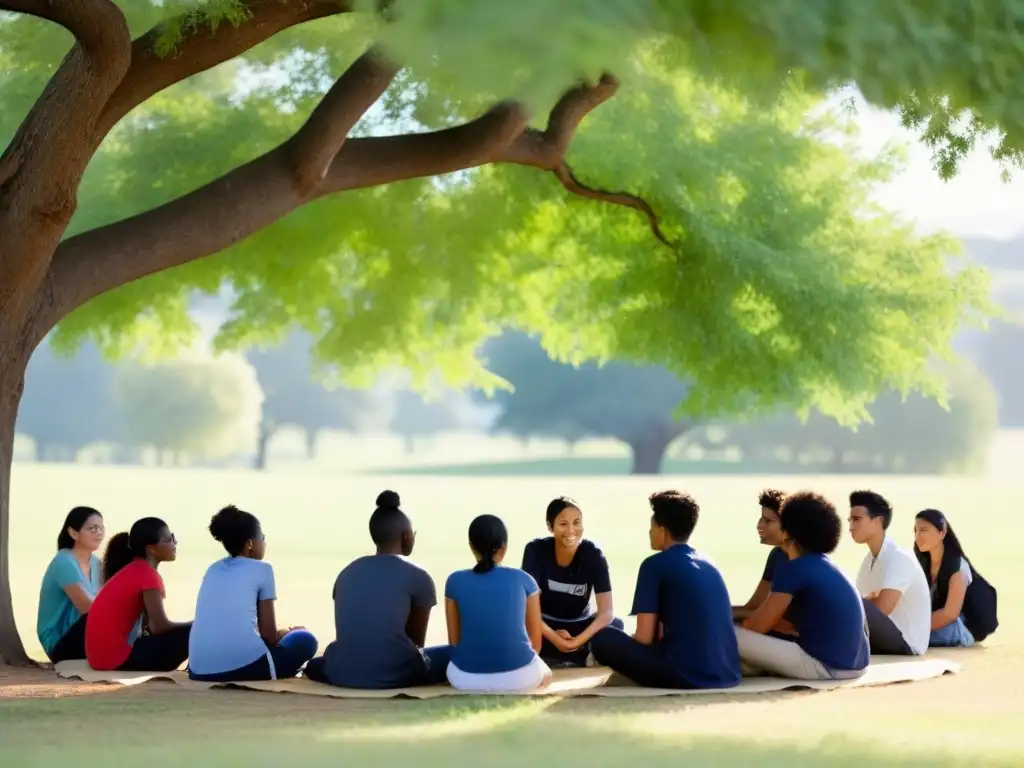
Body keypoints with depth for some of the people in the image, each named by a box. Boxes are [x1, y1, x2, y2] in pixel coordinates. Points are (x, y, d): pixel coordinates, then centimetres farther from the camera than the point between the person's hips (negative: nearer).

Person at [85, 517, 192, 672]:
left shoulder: (134, 570, 14)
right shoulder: (147, 574, -13)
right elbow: (161, 626, -14)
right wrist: (196, 625, 1)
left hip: (103, 653, 10)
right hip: (116, 656, -10)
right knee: (191, 633, -12)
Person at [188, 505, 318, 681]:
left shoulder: (213, 569, 24)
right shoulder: (262, 569, 8)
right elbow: (269, 635, 10)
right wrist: (287, 632, 35)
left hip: (200, 672, 6)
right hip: (244, 666, -6)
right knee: (305, 640, 21)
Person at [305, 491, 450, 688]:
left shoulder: (347, 572, 16)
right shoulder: (418, 576, 2)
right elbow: (417, 641, 11)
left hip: (342, 675, 4)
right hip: (394, 675, -4)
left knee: (315, 665, 38)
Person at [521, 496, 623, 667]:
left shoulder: (593, 555, -15)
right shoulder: (536, 550, -16)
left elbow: (607, 612, -21)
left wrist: (578, 641, -36)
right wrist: (553, 638, -36)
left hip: (579, 626, 1)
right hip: (545, 626, 0)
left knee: (615, 626, -31)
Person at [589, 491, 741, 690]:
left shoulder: (655, 565, -3)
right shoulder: (709, 564, 18)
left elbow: (643, 638, -4)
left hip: (686, 674, -8)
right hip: (726, 674, 8)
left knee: (602, 639, 5)